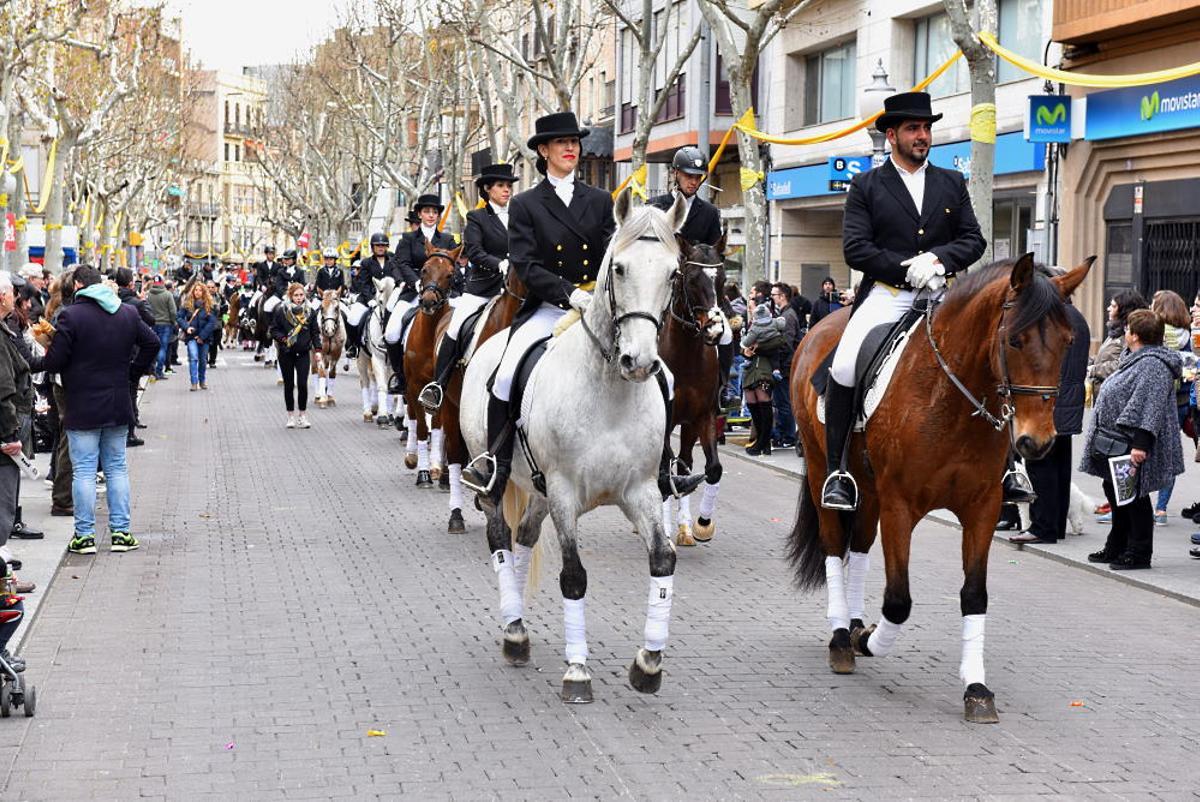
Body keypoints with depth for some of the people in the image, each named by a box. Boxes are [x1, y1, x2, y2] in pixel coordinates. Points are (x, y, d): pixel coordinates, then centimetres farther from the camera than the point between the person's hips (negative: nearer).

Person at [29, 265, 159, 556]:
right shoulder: (128, 313, 4)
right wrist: (136, 369, 18)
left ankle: (84, 535, 2)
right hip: (119, 406, 5)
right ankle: (121, 532, 10)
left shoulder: (71, 316, -12)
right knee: (117, 469, 11)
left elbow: (55, 361, -13)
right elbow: (152, 342, 8)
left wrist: (34, 363, 5)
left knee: (84, 471, 0)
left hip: (83, 408, -4)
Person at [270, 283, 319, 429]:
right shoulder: (281, 311, -4)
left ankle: (303, 414, 5)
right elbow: (274, 330, 0)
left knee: (302, 384, -7)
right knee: (289, 385, 6)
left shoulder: (309, 312, 2)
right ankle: (291, 415, 16)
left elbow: (315, 332, 7)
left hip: (303, 352, 1)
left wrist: (318, 349, -3)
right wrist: (283, 338, -17)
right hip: (286, 353, -1)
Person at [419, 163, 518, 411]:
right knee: (455, 329, -19)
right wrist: (499, 264, -21)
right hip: (482, 286, -4)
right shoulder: (477, 217, 6)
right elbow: (474, 251, -6)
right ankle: (437, 386, -13)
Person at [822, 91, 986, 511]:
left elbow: (974, 240, 11)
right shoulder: (866, 186, 8)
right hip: (886, 295, -3)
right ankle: (837, 469, -17)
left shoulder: (952, 183, 17)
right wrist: (908, 268, -13)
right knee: (844, 367, -27)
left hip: (941, 297, 3)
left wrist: (938, 258, -10)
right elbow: (855, 248, -2)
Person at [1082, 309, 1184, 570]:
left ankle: (1139, 553, 4)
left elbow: (1149, 407, -26)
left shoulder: (1152, 365, -19)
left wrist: (1140, 444, -31)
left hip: (1132, 447, -11)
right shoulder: (1137, 360, 16)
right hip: (1116, 445, 11)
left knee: (1133, 497, -4)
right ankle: (1116, 548, 28)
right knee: (1115, 493, 17)